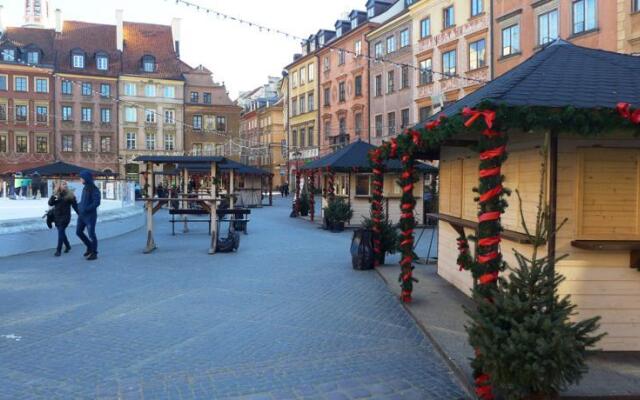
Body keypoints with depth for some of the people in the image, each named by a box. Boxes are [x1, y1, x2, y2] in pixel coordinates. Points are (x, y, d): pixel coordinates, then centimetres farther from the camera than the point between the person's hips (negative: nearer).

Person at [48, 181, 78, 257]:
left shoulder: (70, 195, -4)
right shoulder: (56, 194, 8)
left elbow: (75, 205, -5)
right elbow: (50, 203, 5)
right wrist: (53, 198, -14)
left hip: (65, 217, -5)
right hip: (57, 217, 5)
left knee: (61, 233, -11)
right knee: (61, 232, 13)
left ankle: (58, 250, -10)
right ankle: (68, 246, 33)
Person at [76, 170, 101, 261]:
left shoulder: (94, 189, -15)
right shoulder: (85, 188, 10)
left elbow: (96, 203, -21)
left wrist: (86, 209, -25)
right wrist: (79, 205, 7)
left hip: (90, 215, -8)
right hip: (82, 214, 8)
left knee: (91, 234, -2)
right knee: (78, 232, 13)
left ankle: (94, 253, 9)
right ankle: (89, 247, 30)